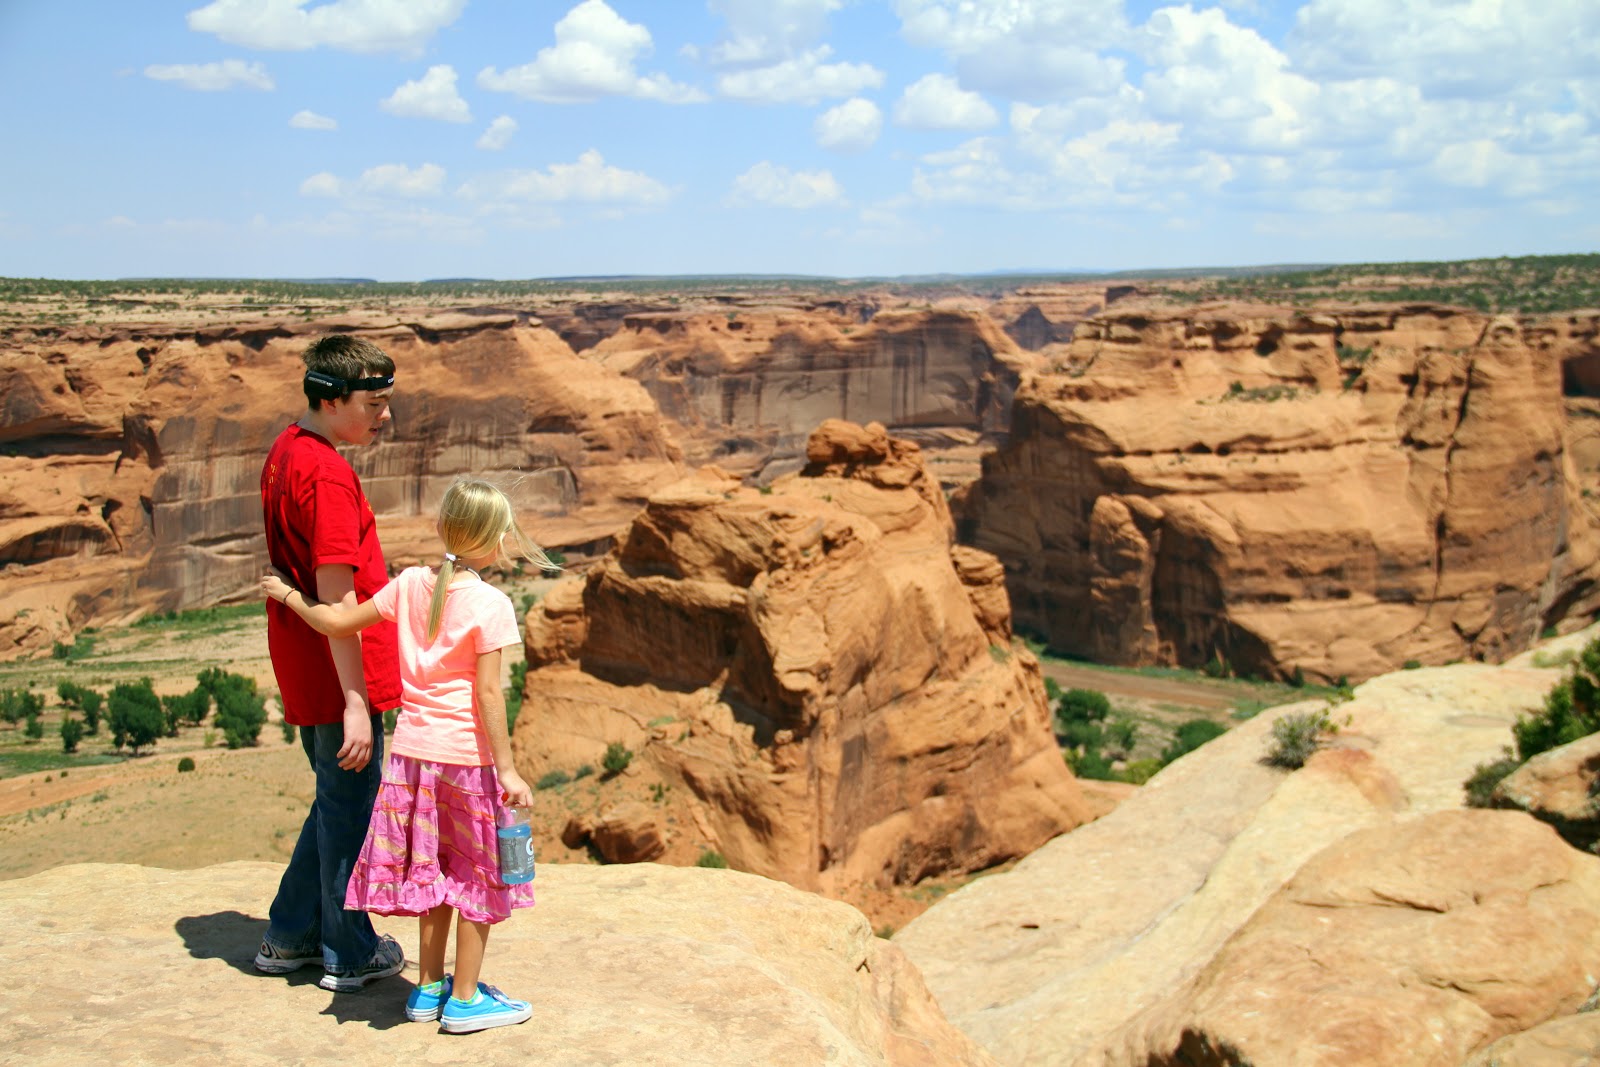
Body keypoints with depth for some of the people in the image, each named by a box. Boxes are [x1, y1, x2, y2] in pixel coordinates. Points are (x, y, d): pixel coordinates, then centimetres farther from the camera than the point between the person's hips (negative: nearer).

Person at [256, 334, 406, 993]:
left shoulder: (286, 452, 10)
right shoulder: (327, 474, -21)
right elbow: (338, 597, -25)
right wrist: (356, 702, -24)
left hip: (305, 671, 9)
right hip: (338, 678, -9)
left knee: (337, 804, 22)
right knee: (350, 810, 6)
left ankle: (290, 937, 32)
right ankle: (350, 955, 21)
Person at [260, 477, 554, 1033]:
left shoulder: (410, 584, 2)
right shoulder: (490, 604, -13)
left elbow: (339, 622, 9)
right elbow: (488, 695, -15)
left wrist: (288, 594, 27)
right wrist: (507, 769, -12)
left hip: (412, 747, 6)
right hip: (466, 755, -5)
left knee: (432, 870, 18)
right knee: (477, 877, 8)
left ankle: (430, 987, 28)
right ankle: (464, 998, 15)